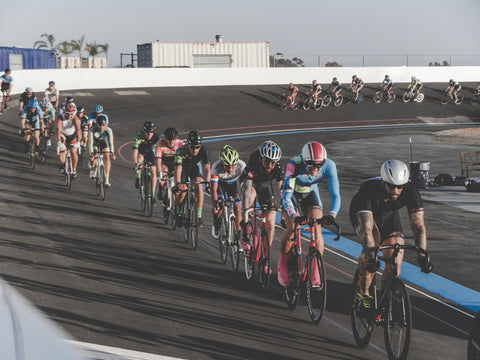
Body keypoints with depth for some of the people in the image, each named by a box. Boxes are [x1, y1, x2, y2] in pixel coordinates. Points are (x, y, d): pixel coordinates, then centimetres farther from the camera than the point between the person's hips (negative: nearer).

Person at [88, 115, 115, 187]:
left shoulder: (108, 130, -32)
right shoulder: (92, 130, -35)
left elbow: (111, 142, -39)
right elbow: (90, 142, -39)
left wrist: (112, 153, -51)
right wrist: (91, 154, -48)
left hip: (104, 143, 0)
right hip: (95, 143, 0)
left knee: (106, 157, -18)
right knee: (93, 157, -23)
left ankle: (107, 180, -18)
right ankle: (92, 169, 12)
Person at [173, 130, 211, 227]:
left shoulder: (204, 150, -31)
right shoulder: (181, 151, -36)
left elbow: (206, 168, -35)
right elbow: (178, 169, -44)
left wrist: (208, 183, -48)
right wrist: (178, 184, -57)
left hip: (195, 167, 1)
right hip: (183, 168, -1)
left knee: (199, 187, -24)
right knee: (182, 191, -19)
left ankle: (198, 215, -19)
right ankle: (179, 212, 8)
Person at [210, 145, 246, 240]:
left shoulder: (242, 166, -37)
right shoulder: (216, 167, -38)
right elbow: (214, 189, -36)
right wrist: (215, 204, -47)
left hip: (235, 183, 1)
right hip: (220, 183, -1)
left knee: (237, 208, -12)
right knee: (219, 208, -18)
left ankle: (238, 234, 3)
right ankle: (216, 224, 13)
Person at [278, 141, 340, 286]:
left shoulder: (329, 166, -28)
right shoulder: (294, 164, -36)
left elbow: (335, 194, -30)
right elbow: (286, 195, -39)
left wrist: (332, 214, -48)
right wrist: (293, 216, -55)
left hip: (310, 193, 2)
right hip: (292, 193, -2)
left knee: (316, 228, -18)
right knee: (293, 227, -23)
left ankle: (315, 272, -10)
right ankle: (283, 265, 0)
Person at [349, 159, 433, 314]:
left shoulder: (410, 191, -32)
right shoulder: (369, 190, -41)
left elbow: (418, 225, -33)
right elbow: (366, 227, -49)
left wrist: (422, 255, -45)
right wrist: (371, 257, -60)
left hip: (388, 216, 3)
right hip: (362, 213, -3)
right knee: (372, 242, -33)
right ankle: (364, 294, -16)